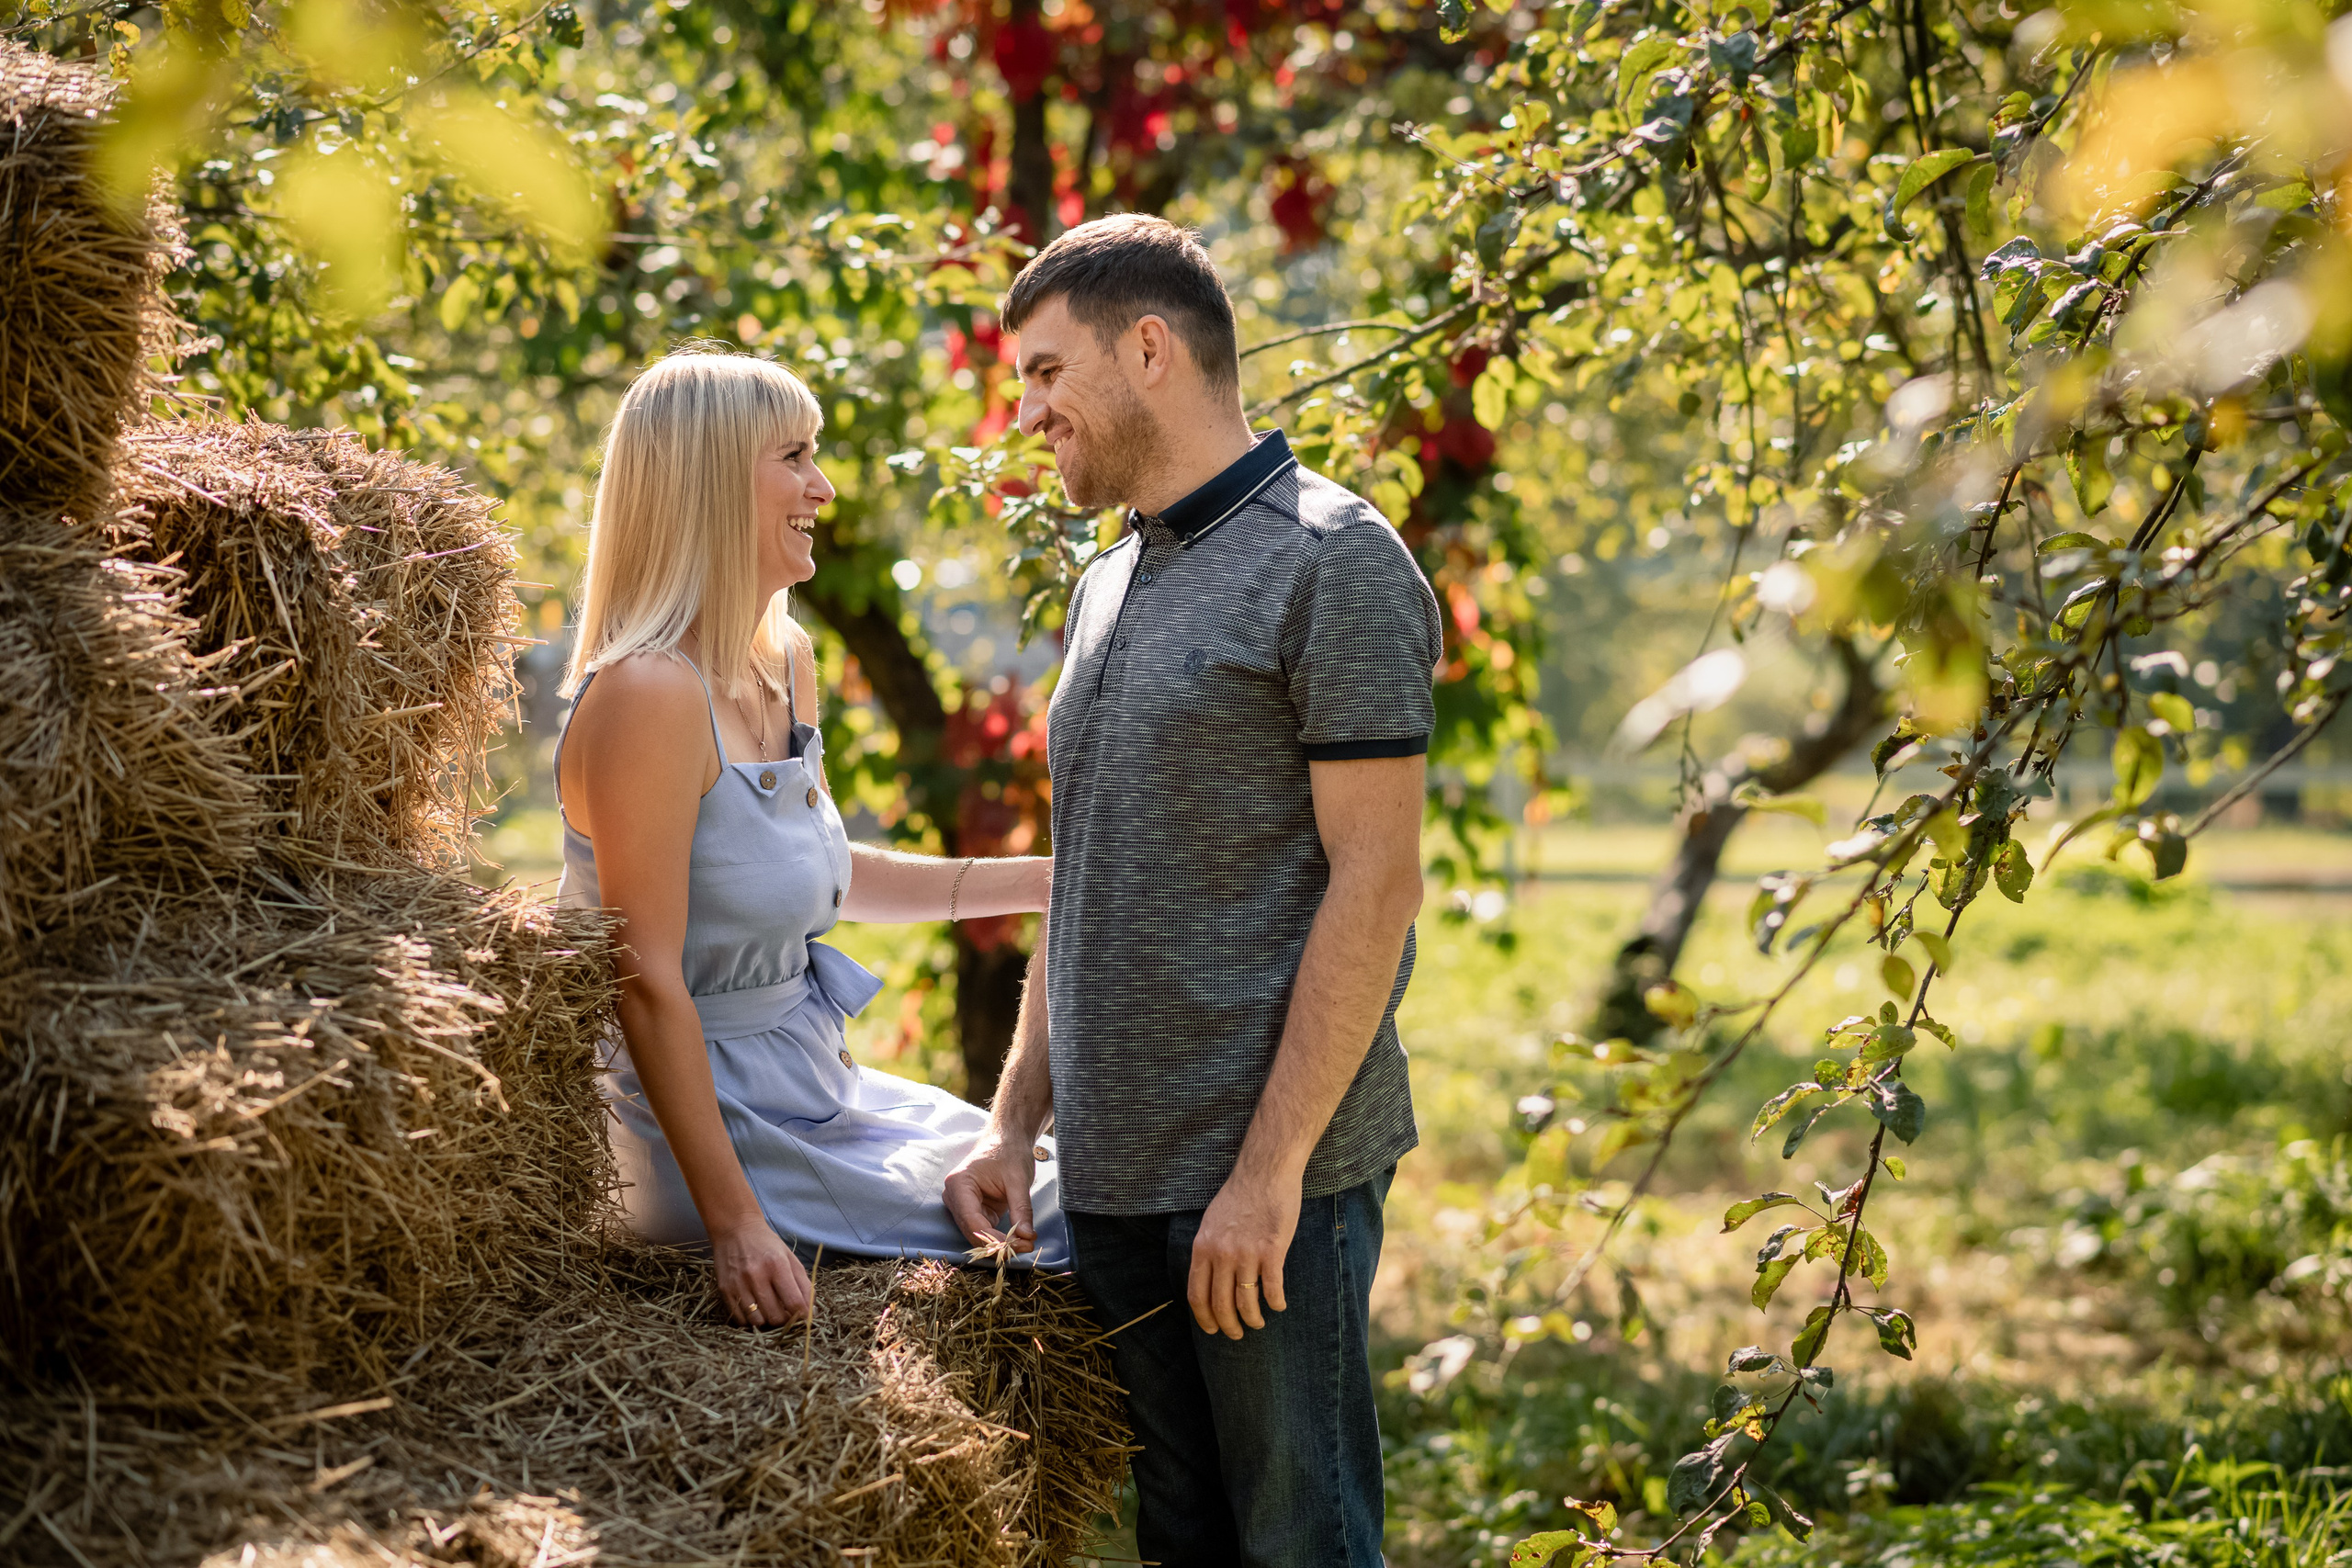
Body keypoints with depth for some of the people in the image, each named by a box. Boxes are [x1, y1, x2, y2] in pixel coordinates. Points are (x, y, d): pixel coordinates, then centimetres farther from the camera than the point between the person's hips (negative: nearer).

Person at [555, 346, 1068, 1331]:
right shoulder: (648, 694, -24)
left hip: (813, 1089, 10)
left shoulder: (785, 663, 5)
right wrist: (735, 1224, -26)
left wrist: (1037, 882, 15)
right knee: (1066, 1223, -5)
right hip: (716, 1128, -10)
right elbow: (649, 982, -25)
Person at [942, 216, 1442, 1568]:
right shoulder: (1110, 586, 17)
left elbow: (1374, 882, -15)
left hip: (1271, 1168, -8)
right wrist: (1015, 1122, 12)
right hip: (1114, 1174, 8)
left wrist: (1269, 1170, -19)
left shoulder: (1332, 565, -9)